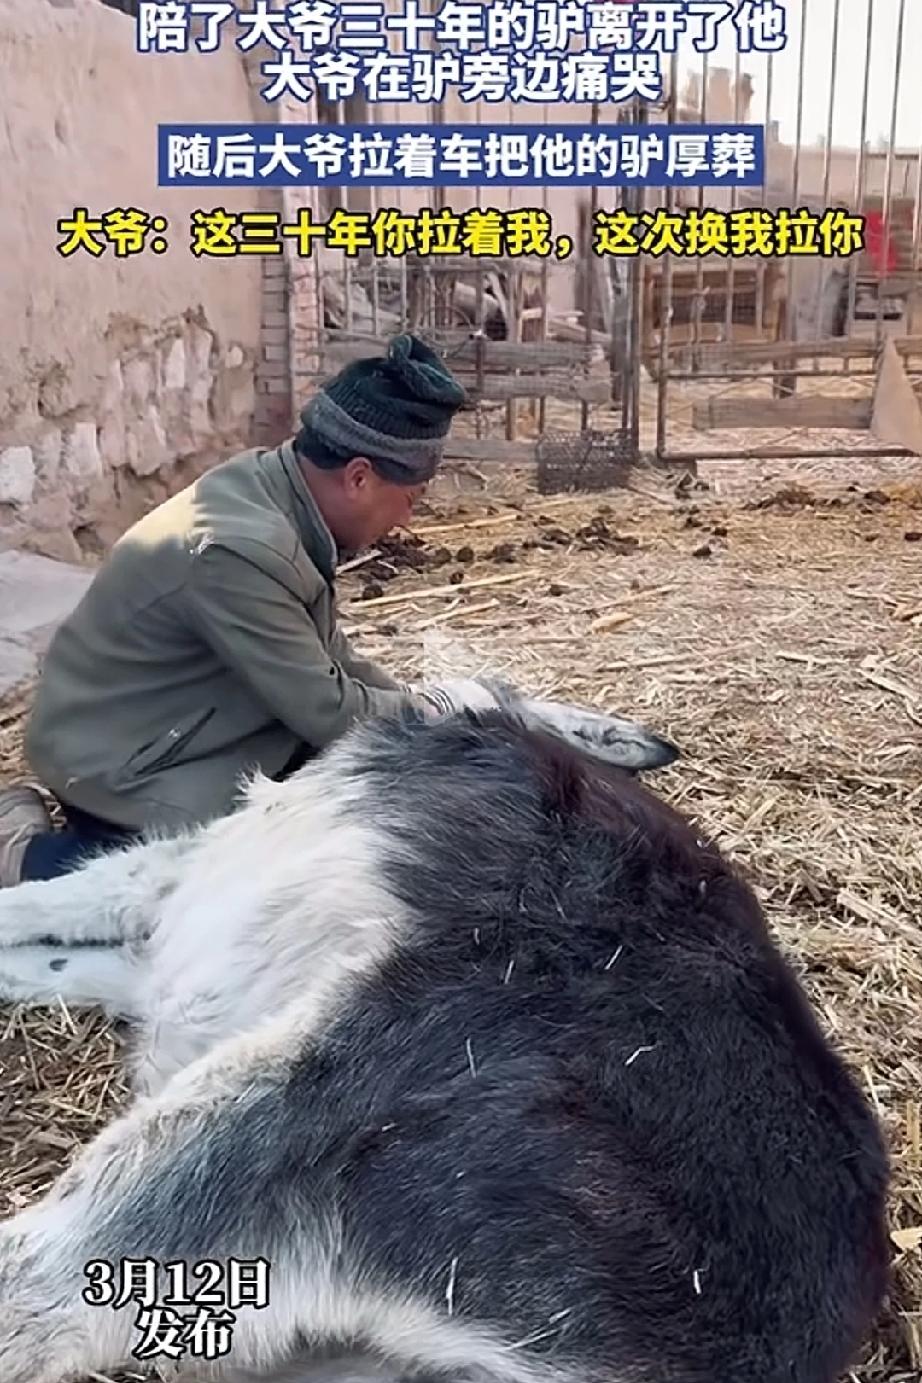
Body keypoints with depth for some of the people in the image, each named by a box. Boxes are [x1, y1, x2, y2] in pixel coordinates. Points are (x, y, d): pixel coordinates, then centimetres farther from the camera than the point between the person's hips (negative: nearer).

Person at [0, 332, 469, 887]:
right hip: (120, 765, -9)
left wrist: (414, 698, 2)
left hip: (188, 732, 9)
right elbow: (328, 714, -24)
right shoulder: (240, 549, -33)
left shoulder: (274, 486, -5)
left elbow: (323, 653, 8)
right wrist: (436, 712, -9)